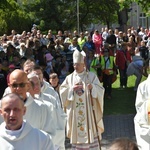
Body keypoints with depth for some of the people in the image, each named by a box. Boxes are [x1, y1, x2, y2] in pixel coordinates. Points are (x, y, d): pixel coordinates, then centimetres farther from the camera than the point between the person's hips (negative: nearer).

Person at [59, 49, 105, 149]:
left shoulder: (92, 76, 3)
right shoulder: (69, 78, 7)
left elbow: (100, 90, -4)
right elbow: (62, 92, 2)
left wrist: (93, 87, -23)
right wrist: (72, 89, -14)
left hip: (88, 112, -2)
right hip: (75, 113, 2)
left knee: (90, 133, -1)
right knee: (76, 134, 4)